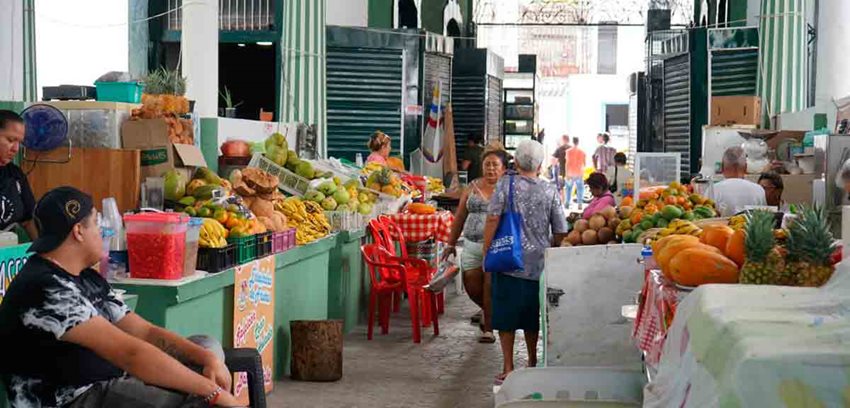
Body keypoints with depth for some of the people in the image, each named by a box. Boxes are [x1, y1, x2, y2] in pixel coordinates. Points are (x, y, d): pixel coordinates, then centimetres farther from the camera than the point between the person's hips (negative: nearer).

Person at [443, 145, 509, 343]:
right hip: (471, 245, 4)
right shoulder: (473, 187, 10)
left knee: (490, 288, -3)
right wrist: (451, 244, 13)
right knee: (472, 287, 7)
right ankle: (487, 311, 37)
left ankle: (488, 328, 12)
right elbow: (460, 217, 14)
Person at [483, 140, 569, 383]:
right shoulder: (550, 191, 0)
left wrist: (486, 253, -3)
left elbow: (492, 219, -11)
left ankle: (508, 369, 5)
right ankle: (532, 364, 27)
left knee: (506, 317, 6)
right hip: (538, 265, 2)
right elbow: (561, 232, 4)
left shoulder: (506, 185, -6)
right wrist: (549, 250, 21)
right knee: (532, 318, 17)